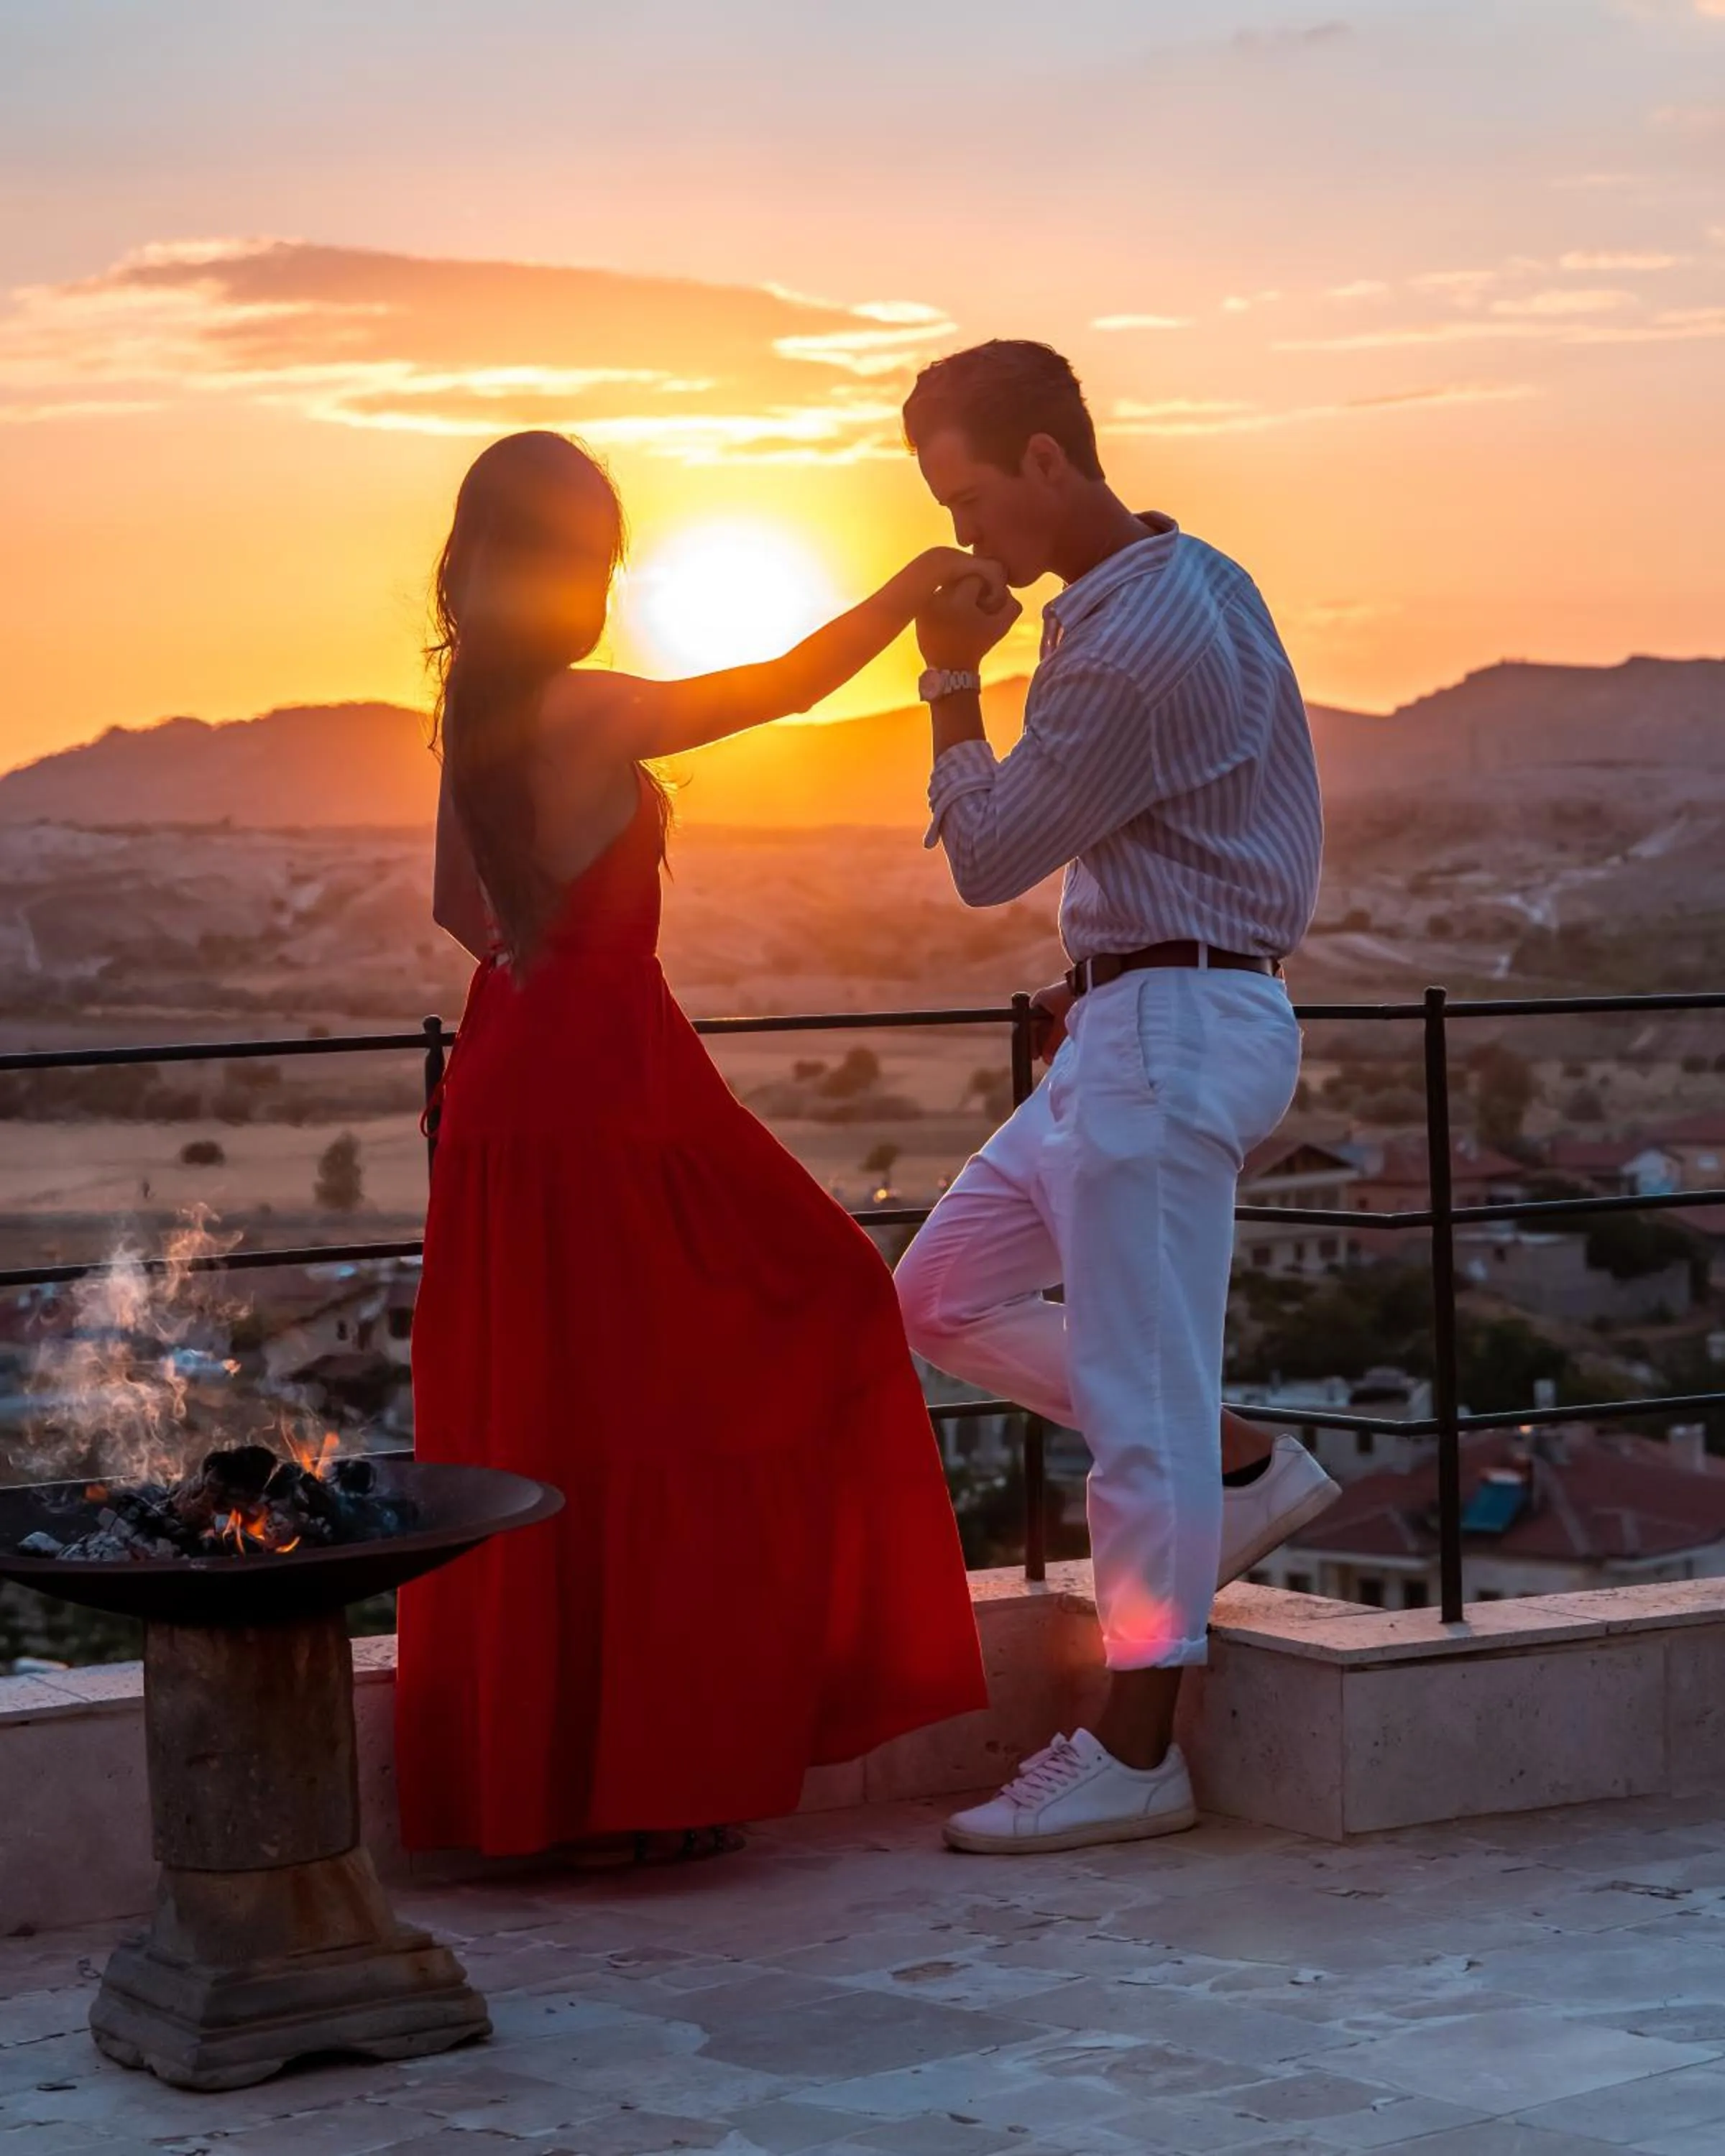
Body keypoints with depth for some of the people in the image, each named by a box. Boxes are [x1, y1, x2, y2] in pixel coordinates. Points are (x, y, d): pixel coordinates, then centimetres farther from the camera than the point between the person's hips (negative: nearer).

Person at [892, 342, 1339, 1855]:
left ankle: (1135, 1756, 1)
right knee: (946, 1293, 14)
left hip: (1172, 1032, -11)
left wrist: (951, 683, -4)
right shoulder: (1195, 582, 13)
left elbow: (987, 861, -15)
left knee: (1139, 1391, -5)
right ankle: (1244, 1472, 18)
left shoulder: (1139, 639, -20)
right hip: (1144, 1026, 11)